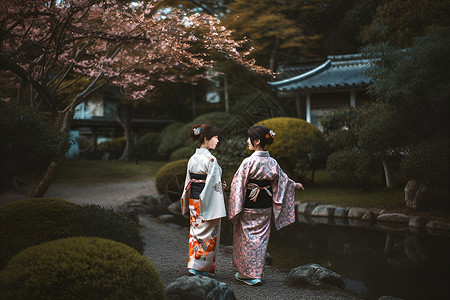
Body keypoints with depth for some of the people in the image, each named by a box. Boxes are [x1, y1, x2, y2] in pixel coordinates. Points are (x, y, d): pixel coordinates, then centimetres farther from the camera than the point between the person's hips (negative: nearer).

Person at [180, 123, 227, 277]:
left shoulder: (192, 158, 7)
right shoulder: (210, 159, -17)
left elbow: (188, 182, 12)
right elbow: (213, 184, -19)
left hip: (194, 201, 7)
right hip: (208, 203, -7)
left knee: (195, 232, 15)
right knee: (207, 234, 2)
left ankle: (193, 264, 20)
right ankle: (200, 267, 5)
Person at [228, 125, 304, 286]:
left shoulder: (249, 162, -17)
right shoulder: (272, 163, 1)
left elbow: (238, 185, -16)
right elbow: (283, 180, 13)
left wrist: (234, 208, -10)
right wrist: (295, 185, 33)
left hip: (248, 207, -6)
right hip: (265, 208, 6)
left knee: (246, 238, 6)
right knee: (260, 239, 12)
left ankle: (247, 274, 12)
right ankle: (256, 273, 18)